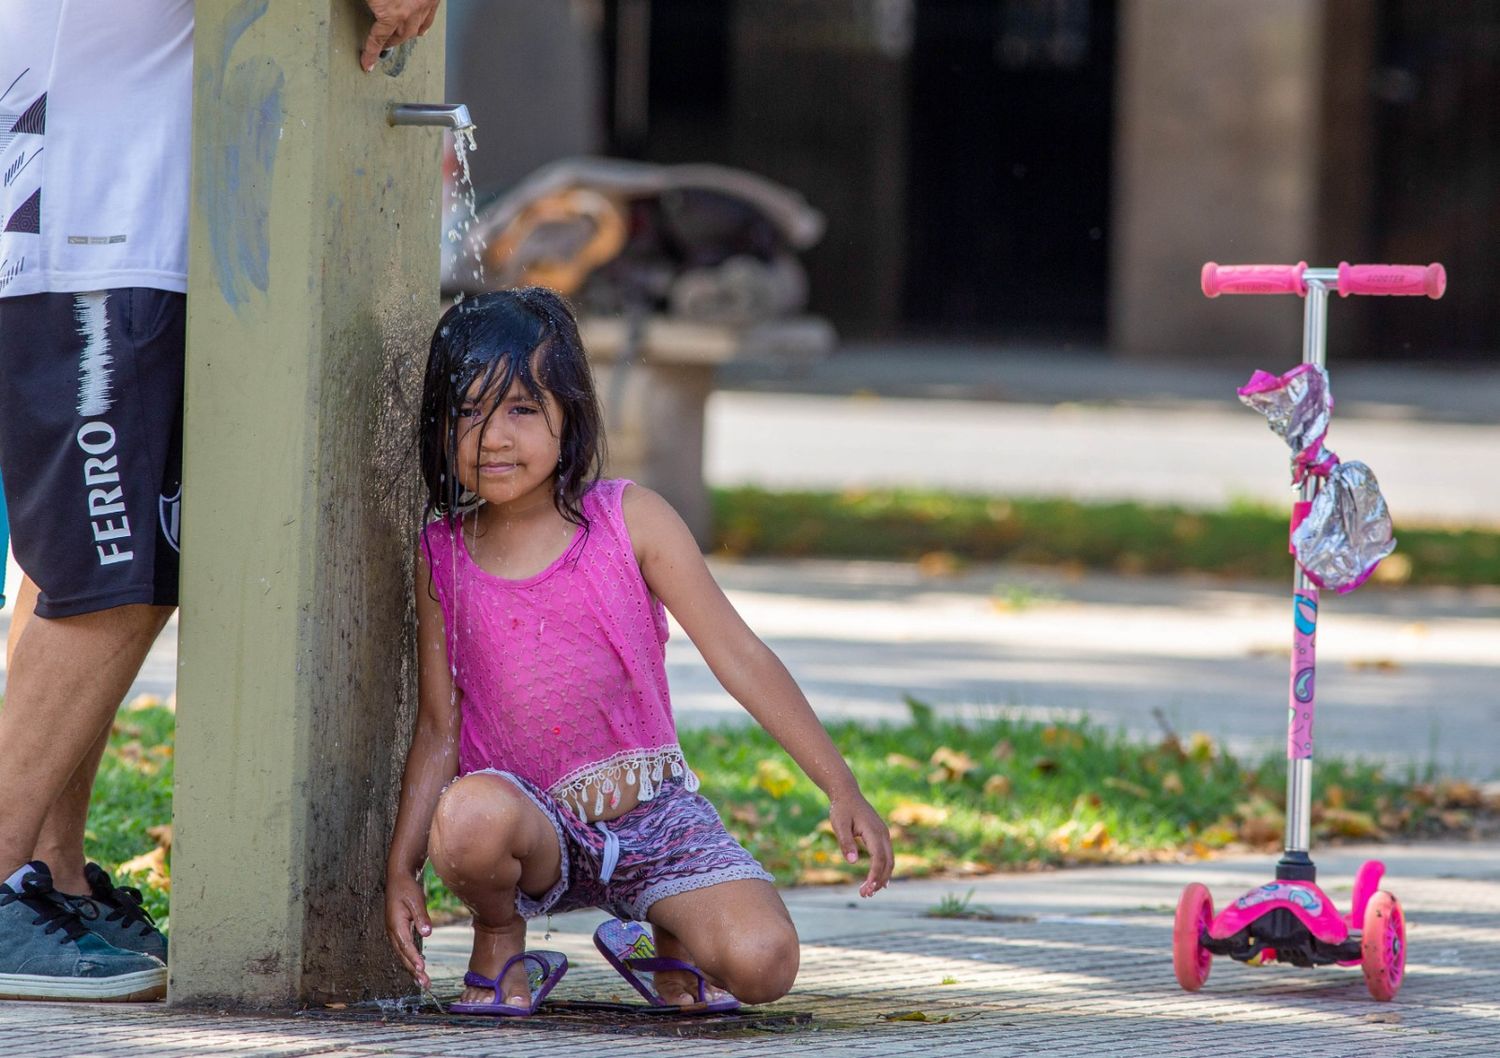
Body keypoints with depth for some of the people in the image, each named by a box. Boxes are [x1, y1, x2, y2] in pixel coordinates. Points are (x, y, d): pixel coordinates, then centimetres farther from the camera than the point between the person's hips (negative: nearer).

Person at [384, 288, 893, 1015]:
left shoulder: (630, 522, -2)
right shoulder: (441, 558, 3)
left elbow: (740, 657, -2)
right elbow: (438, 729, 7)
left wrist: (842, 790, -6)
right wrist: (401, 871, -2)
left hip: (654, 818, 0)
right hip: (533, 832, 0)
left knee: (762, 962, -25)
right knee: (470, 813, -38)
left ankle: (668, 946, 14)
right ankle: (499, 948, -2)